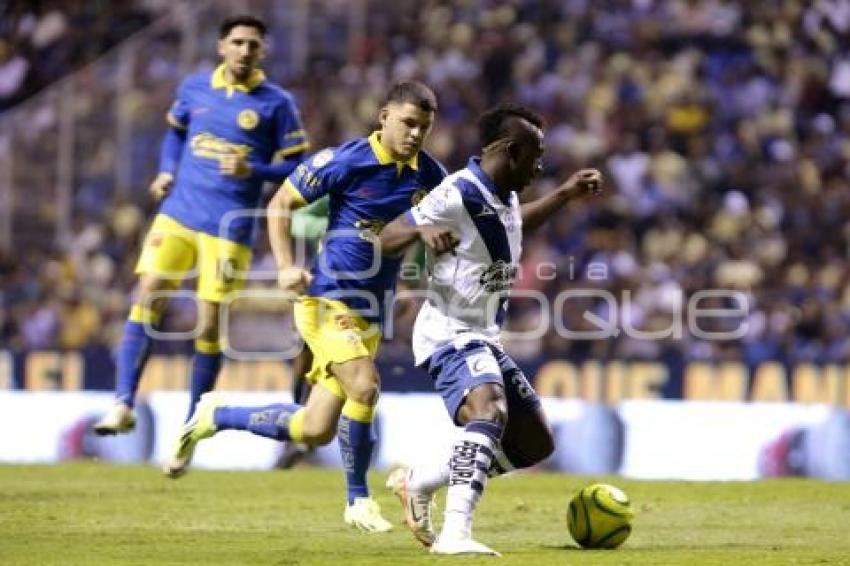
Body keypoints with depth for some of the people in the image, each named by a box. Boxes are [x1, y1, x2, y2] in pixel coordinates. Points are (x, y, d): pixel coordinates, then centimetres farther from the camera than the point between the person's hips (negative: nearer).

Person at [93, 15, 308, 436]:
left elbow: (297, 168, -2)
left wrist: (253, 170, -19)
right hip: (177, 215, 3)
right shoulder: (194, 88, 7)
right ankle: (124, 405, -11)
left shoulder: (276, 103, -3)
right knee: (147, 302, -11)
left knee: (209, 326, -1)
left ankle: (193, 424, 14)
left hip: (229, 227, -3)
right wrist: (167, 171, 7)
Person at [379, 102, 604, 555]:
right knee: (490, 412, -36)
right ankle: (455, 534, -47)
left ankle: (417, 481, 25)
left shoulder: (504, 196, 8)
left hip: (485, 339, 10)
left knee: (534, 444, 13)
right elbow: (386, 238, -15)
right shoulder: (458, 195, -19)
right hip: (450, 334, -10)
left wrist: (566, 194, 27)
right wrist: (422, 229, -35)